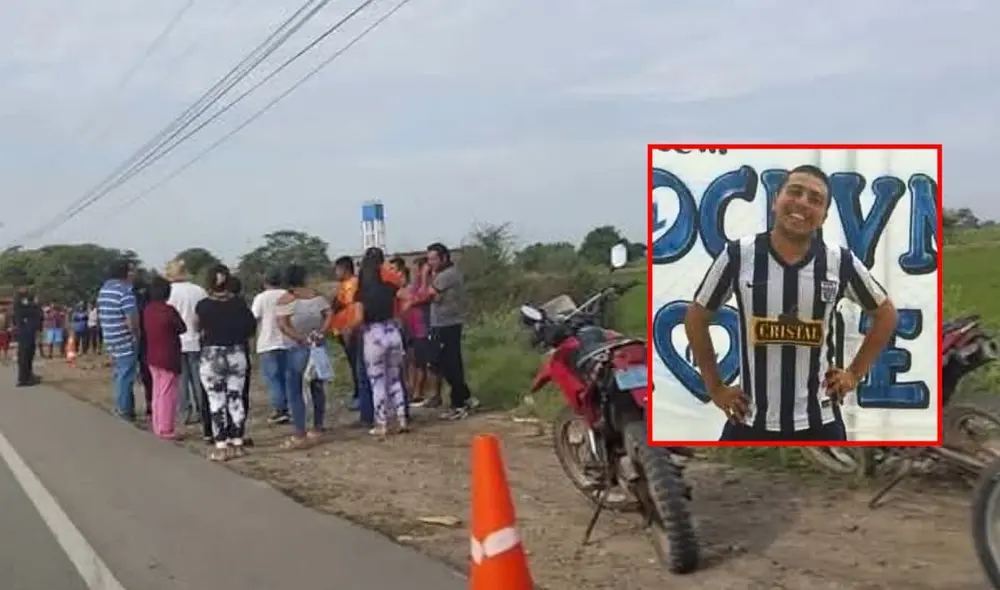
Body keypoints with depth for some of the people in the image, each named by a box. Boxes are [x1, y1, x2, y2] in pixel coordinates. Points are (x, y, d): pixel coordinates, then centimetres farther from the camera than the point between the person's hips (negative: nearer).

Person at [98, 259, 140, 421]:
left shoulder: (105, 288, 12)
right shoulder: (125, 290, -17)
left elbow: (101, 315, 17)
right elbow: (132, 319, -23)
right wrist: (136, 335, -8)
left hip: (111, 338, 9)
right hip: (126, 340, -9)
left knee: (120, 374, 19)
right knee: (126, 375, -2)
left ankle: (121, 407, 26)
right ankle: (125, 410, 3)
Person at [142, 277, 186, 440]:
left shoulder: (147, 310, 4)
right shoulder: (169, 310, -17)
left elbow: (145, 330, 12)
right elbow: (183, 328, -5)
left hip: (152, 357, 7)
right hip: (168, 358, -7)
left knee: (157, 392, 16)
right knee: (168, 394, -2)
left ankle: (157, 426, 23)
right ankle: (166, 430, 0)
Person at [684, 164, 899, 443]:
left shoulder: (841, 263, -4)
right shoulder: (738, 256, -7)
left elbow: (886, 314, 13)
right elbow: (696, 317, 5)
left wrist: (854, 374, 7)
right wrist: (715, 387, 3)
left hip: (818, 422, 1)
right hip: (750, 421, -1)